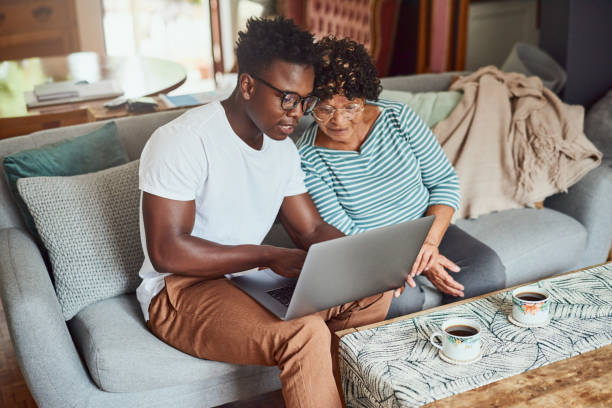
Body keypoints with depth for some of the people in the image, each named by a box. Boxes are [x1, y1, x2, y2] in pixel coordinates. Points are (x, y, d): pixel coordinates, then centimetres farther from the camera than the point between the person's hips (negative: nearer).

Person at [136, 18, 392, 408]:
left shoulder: (283, 148, 7)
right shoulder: (182, 141, -19)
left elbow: (312, 229, 8)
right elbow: (166, 251, -23)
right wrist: (270, 256, -22)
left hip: (251, 273, 8)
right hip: (181, 289, -8)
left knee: (374, 289, -5)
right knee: (305, 333, -32)